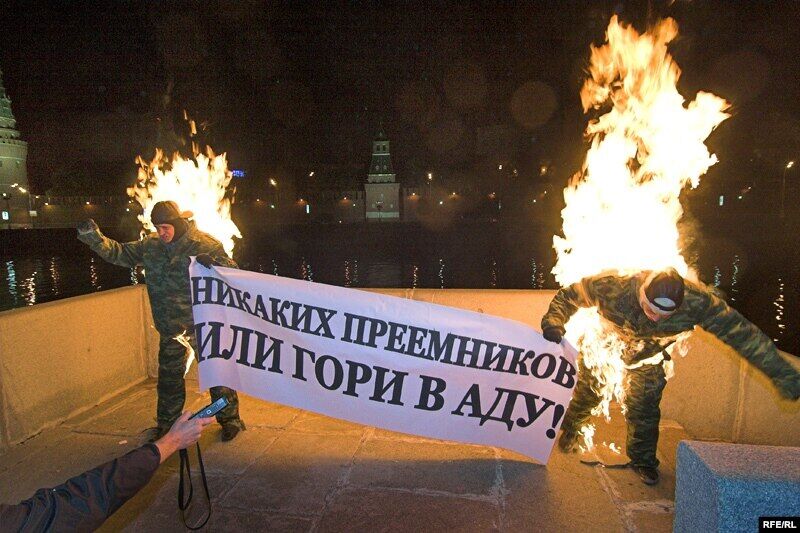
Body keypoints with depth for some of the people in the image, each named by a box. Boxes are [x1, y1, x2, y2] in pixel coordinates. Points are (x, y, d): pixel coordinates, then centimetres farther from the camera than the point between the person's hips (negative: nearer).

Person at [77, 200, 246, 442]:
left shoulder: (205, 245, -15)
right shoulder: (150, 245, 1)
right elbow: (121, 253, 7)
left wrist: (214, 263, -38)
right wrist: (94, 238, -7)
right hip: (169, 328, 6)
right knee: (169, 376, 19)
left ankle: (230, 420, 21)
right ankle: (166, 423, 37)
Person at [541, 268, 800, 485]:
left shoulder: (697, 301, -39)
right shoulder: (611, 287, -43)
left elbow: (740, 332, -28)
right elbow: (567, 296, -28)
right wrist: (553, 323, -45)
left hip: (648, 351, 1)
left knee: (644, 403, 0)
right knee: (588, 388, 12)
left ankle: (643, 459, 26)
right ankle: (569, 428, 43)